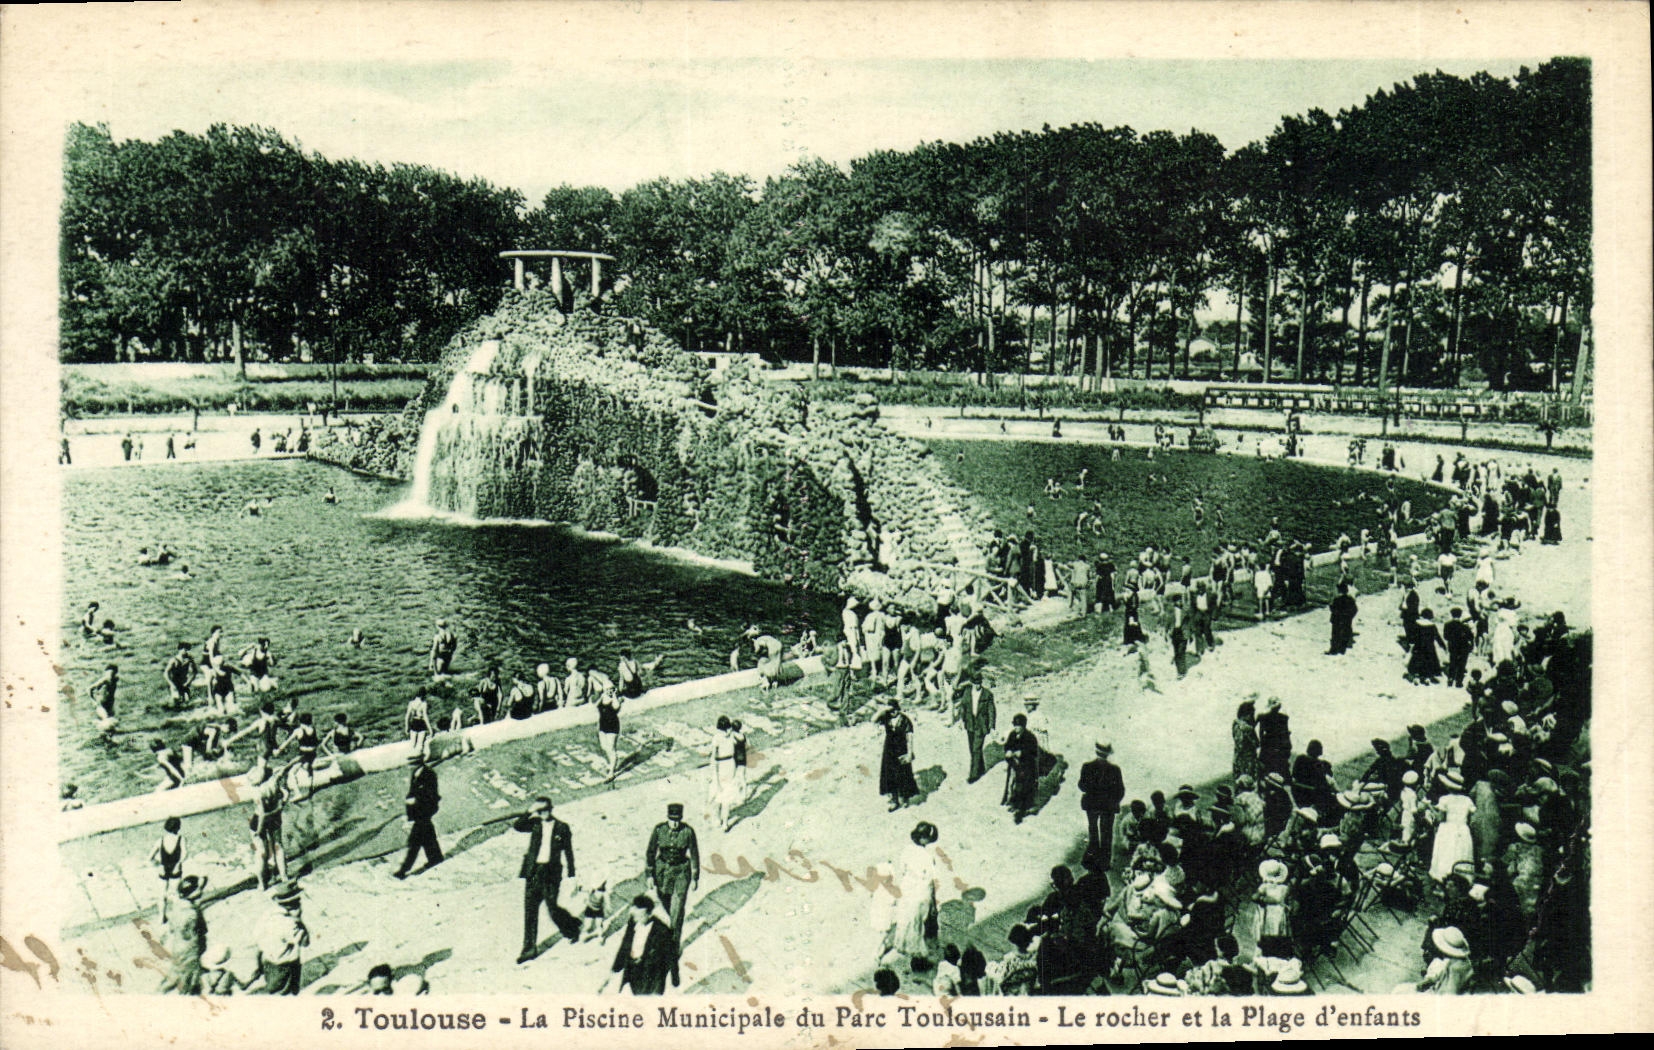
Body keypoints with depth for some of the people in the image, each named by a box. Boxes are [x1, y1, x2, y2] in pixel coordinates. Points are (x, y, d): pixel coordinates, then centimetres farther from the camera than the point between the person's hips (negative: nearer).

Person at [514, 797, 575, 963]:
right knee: (530, 910, 0)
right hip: (533, 871, 3)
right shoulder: (535, 824, 9)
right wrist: (529, 813, -11)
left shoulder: (562, 828, 3)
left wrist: (571, 876, 3)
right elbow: (516, 826, -4)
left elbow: (568, 852, 6)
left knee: (552, 909, -4)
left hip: (551, 872, -3)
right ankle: (530, 948, 5)